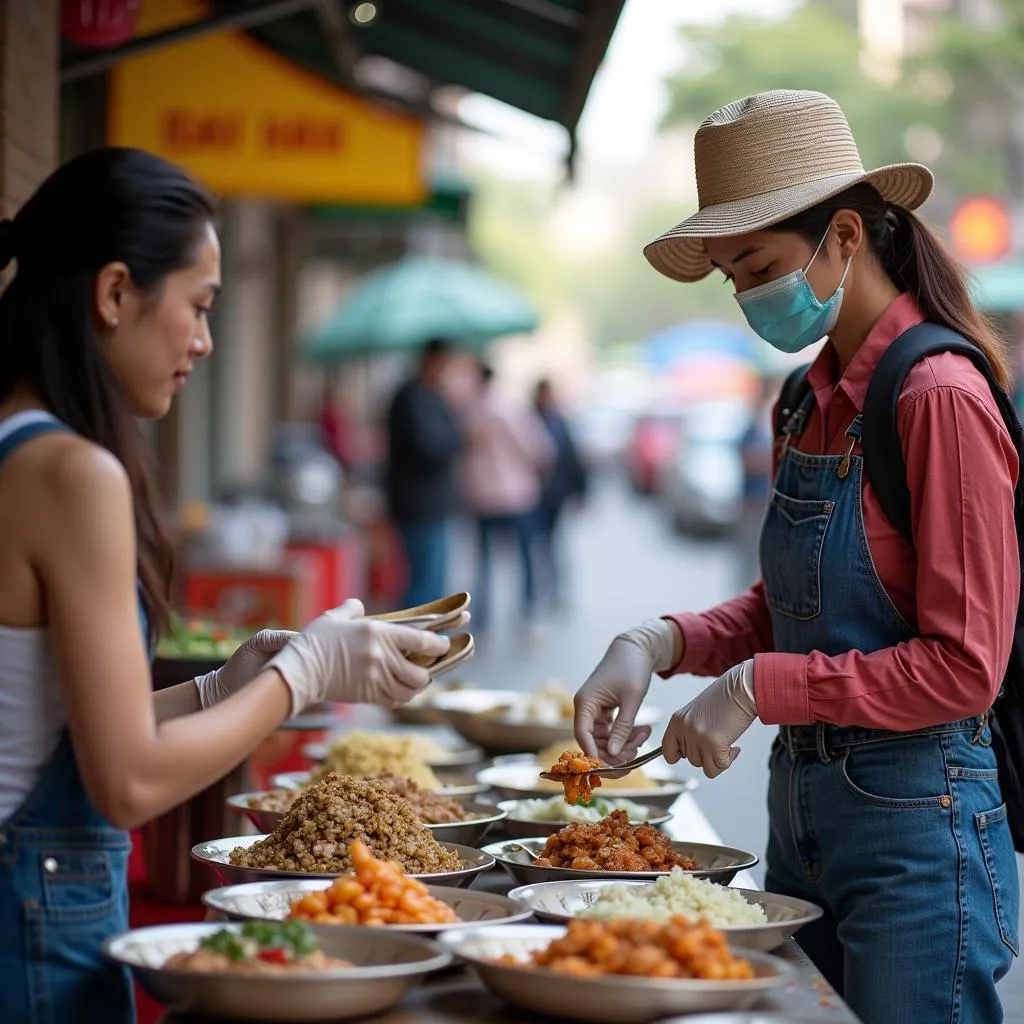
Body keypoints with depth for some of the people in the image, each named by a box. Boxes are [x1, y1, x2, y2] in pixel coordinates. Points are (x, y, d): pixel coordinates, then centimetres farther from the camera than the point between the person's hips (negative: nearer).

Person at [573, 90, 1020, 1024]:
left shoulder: (941, 398, -17)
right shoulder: (813, 404, 8)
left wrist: (759, 687, -19)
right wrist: (660, 645, -1)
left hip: (915, 821, -8)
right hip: (801, 807, 8)